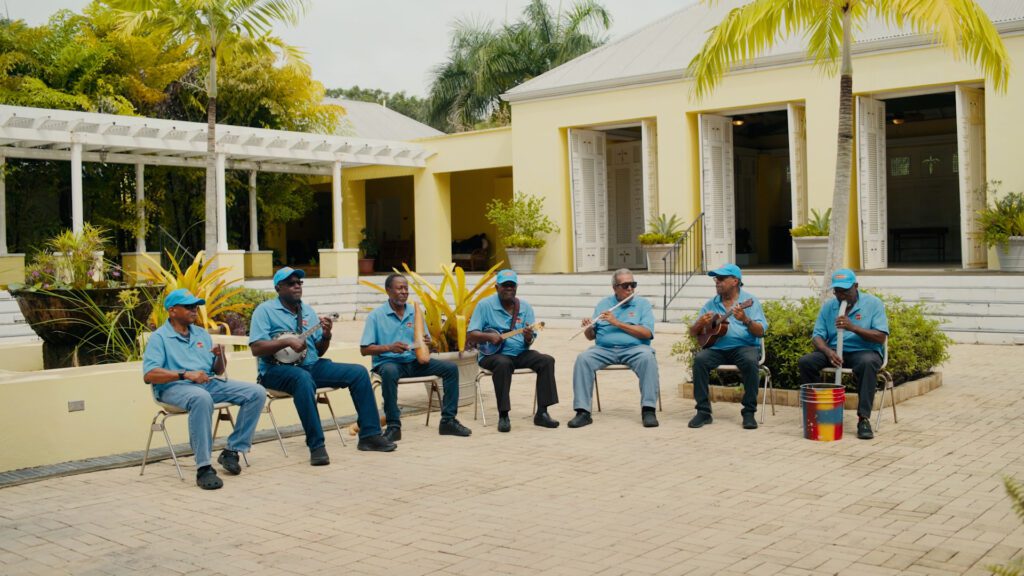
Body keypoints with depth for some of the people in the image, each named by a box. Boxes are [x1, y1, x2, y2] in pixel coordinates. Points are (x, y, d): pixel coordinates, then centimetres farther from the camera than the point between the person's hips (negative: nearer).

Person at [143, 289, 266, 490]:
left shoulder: (202, 334, 21)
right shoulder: (159, 337, 3)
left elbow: (218, 371, 21)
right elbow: (149, 375, -12)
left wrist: (220, 356, -2)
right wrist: (185, 374, -22)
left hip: (209, 383, 6)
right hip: (175, 387, -6)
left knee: (257, 393, -13)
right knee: (201, 398, -42)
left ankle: (232, 451, -8)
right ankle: (203, 468, -39)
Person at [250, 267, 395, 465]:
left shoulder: (308, 310, 17)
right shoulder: (265, 310, -1)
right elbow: (256, 348, -13)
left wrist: (326, 336, -4)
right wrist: (288, 341, -21)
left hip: (311, 365, 6)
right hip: (278, 369, -6)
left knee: (358, 372, -8)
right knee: (303, 378, -41)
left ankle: (369, 434, -6)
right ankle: (316, 446, -37)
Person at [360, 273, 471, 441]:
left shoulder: (415, 313, 11)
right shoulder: (376, 316, -2)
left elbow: (427, 342, 15)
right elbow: (364, 349, -6)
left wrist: (426, 343, -11)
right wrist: (389, 347, -22)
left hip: (414, 361, 5)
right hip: (388, 361, -5)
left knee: (451, 368, -11)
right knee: (389, 372, -40)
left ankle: (448, 420, -5)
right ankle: (393, 426, -30)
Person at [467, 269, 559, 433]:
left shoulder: (525, 307, 7)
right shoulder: (485, 305, -3)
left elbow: (529, 342, 5)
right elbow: (470, 336, -5)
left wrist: (528, 337, -20)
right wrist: (490, 336, -23)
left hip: (520, 353, 4)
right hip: (492, 354, -4)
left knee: (547, 361, -20)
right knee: (503, 364, -37)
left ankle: (541, 413, -17)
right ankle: (503, 416, -29)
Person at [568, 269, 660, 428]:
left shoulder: (642, 303, 7)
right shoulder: (603, 304, 16)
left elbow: (647, 333, -8)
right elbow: (591, 336, 14)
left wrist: (617, 323, -12)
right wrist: (588, 328, -10)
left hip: (633, 349, -2)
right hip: (604, 349, 2)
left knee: (648, 357, -34)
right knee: (583, 358, -25)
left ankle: (648, 410, -29)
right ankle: (583, 412, -25)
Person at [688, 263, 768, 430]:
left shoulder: (750, 301, 3)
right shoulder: (711, 304, 13)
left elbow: (761, 332, -7)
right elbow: (693, 333, 13)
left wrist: (745, 320, -27)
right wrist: (701, 323, -10)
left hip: (744, 346, -3)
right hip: (717, 347, 3)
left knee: (750, 361, -34)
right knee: (699, 359, -26)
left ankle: (749, 412, -20)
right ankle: (703, 411, -19)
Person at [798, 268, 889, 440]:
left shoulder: (873, 303, -2)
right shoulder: (828, 306, 8)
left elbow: (881, 337, -10)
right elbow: (817, 336, 1)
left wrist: (853, 327, -23)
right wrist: (828, 352, -21)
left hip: (863, 351, -3)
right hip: (833, 351, 3)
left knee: (867, 363, -39)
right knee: (805, 361, -23)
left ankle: (864, 419, -36)